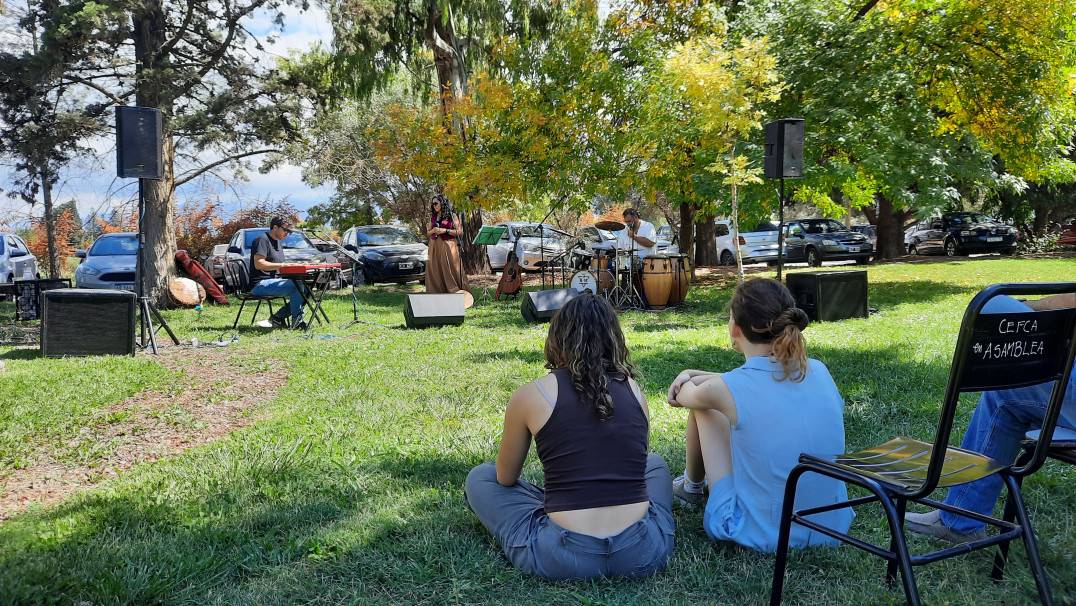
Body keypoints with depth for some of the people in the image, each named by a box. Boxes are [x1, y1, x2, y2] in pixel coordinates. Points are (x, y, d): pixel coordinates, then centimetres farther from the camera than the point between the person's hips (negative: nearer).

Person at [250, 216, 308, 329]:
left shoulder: (279, 243, 23)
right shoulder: (262, 239, -7)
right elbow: (258, 264, -20)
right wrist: (282, 265, -21)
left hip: (274, 281, 9)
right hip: (260, 285, -9)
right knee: (296, 285, -27)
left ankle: (278, 317, -9)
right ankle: (296, 322, -20)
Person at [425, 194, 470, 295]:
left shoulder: (452, 216, 3)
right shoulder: (433, 217, 16)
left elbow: (459, 231, -2)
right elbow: (428, 233, 19)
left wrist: (445, 231, -12)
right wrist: (433, 230, -3)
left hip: (448, 246, -4)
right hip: (434, 247, 4)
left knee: (451, 270, -10)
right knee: (436, 272, -1)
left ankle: (456, 292, -8)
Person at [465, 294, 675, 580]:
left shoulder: (530, 395, -5)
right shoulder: (634, 390, 3)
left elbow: (505, 479, 9)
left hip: (563, 560, -3)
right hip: (644, 555, 3)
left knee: (480, 477, 21)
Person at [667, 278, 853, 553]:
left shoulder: (727, 389, -18)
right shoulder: (818, 371, -4)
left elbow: (683, 396, 7)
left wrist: (689, 379, 28)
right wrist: (693, 374, 14)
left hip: (761, 536, -5)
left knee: (704, 407, 11)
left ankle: (693, 485, 38)